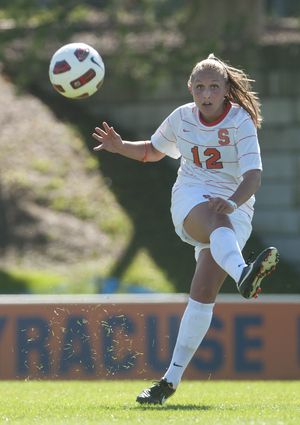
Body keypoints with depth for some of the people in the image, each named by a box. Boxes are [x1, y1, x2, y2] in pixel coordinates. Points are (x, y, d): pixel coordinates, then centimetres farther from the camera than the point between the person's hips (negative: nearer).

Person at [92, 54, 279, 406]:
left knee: (204, 290, -17)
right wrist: (121, 147, 7)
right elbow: (153, 150, 25)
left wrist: (233, 201, -38)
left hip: (235, 207, -1)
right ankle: (243, 274, -73)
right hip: (190, 199, 1)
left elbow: (253, 176, -18)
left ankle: (171, 380, -12)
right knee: (216, 222, -38)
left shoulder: (240, 122, -7)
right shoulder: (182, 117, 6)